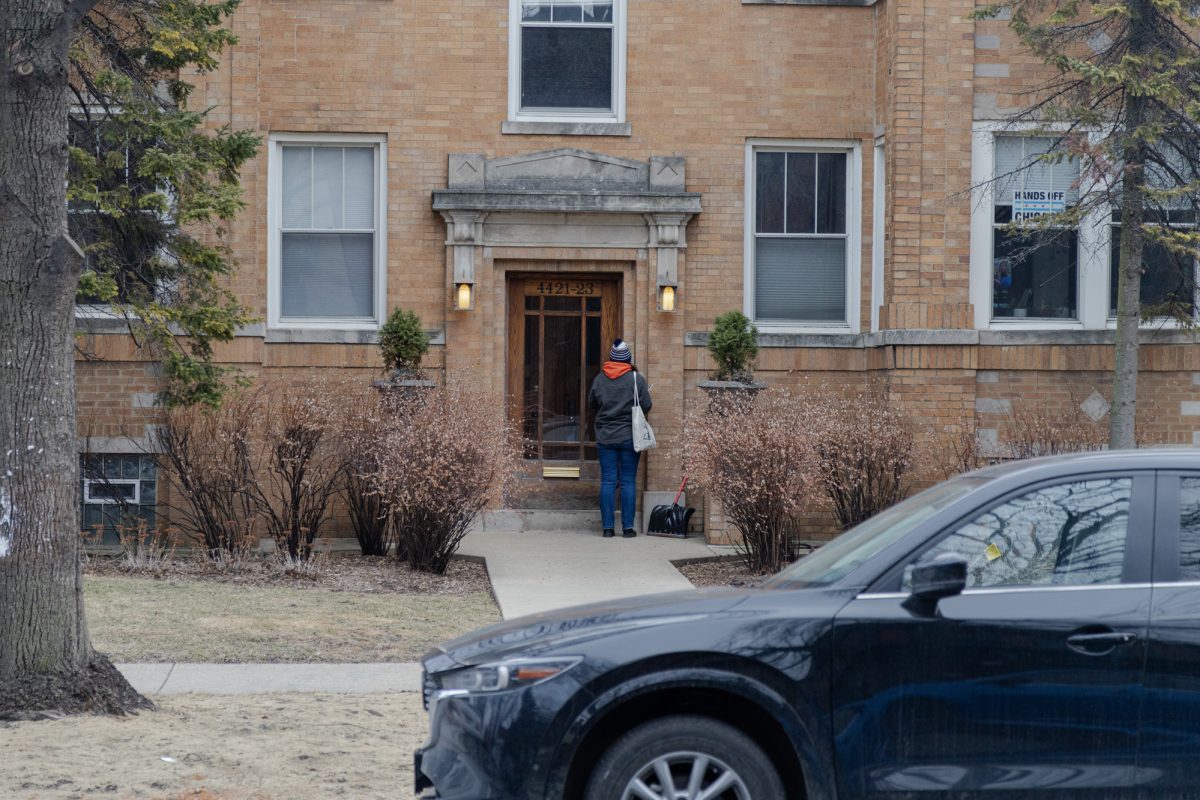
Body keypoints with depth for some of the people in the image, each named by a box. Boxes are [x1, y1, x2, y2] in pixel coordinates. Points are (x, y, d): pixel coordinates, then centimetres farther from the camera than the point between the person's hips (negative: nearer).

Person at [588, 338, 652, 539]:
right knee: (628, 481, 2)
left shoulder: (599, 379, 2)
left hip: (605, 437, 2)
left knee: (608, 481, 4)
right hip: (630, 437, -2)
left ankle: (608, 527, 3)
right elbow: (646, 406, -5)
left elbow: (591, 404, 12)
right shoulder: (636, 378, -6)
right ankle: (628, 527, 2)